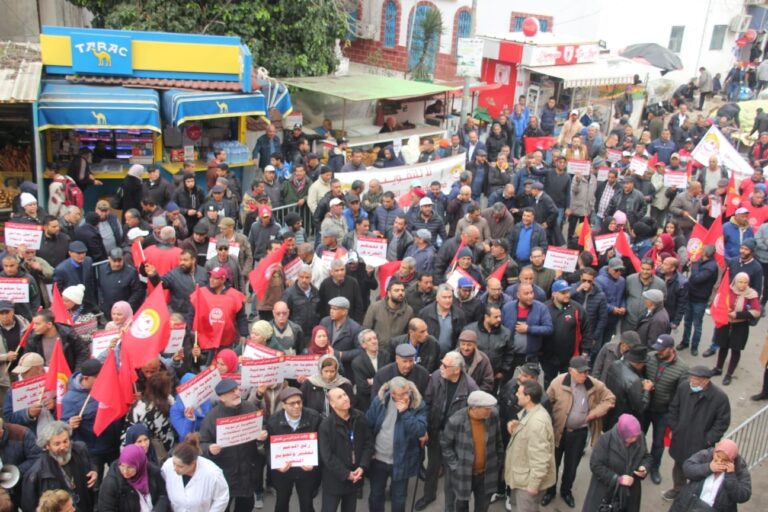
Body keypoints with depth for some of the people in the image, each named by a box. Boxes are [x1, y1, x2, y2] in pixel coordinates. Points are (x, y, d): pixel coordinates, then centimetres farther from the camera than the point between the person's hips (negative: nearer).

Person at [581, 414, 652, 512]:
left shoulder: (640, 438, -9)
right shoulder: (606, 440, -23)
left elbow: (646, 457, 8)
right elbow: (595, 465, -21)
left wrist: (644, 467, -15)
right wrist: (617, 479, -24)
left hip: (630, 491, 4)